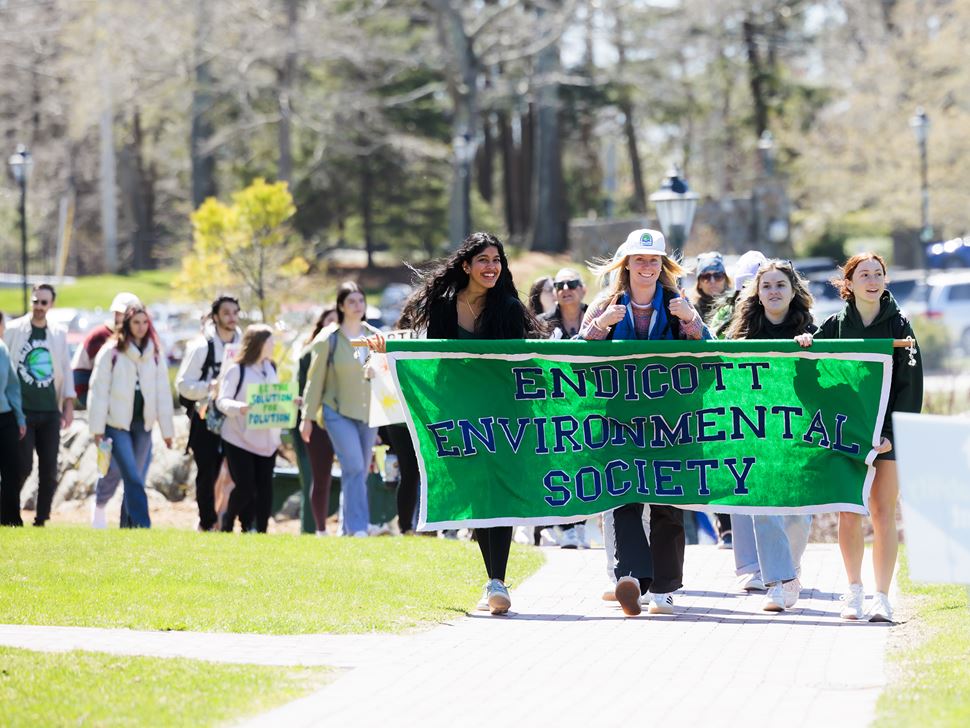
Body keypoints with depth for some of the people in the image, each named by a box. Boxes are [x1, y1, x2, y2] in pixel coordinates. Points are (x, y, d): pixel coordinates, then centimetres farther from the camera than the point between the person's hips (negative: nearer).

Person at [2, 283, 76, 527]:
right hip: (22, 411, -3)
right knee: (23, 466, -11)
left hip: (50, 412, 3)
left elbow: (66, 369, 15)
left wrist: (69, 403, 8)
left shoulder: (59, 334, 11)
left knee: (49, 470, 0)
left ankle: (41, 520, 7)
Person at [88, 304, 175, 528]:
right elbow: (99, 390, -4)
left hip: (143, 425, 4)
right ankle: (143, 527, -15)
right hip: (117, 424, -4)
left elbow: (163, 392, 8)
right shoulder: (111, 352, -5)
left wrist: (167, 429, 6)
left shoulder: (155, 354, 7)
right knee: (133, 479, -12)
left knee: (134, 480, 7)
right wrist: (97, 428, -6)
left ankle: (127, 527, 15)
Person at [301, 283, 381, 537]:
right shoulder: (328, 339, -5)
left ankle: (347, 528, 16)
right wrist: (307, 417, 0)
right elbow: (315, 380, 0)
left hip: (368, 412, 4)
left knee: (359, 472, 6)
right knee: (354, 468, -18)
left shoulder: (375, 337, 6)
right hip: (338, 412, -4)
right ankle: (358, 527, -19)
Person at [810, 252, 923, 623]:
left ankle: (882, 597, 2)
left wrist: (893, 433, -11)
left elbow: (910, 385, -2)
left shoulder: (899, 325, 1)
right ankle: (854, 590, 13)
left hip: (887, 434, -1)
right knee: (849, 514, -2)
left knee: (883, 514, -2)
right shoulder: (834, 326, 5)